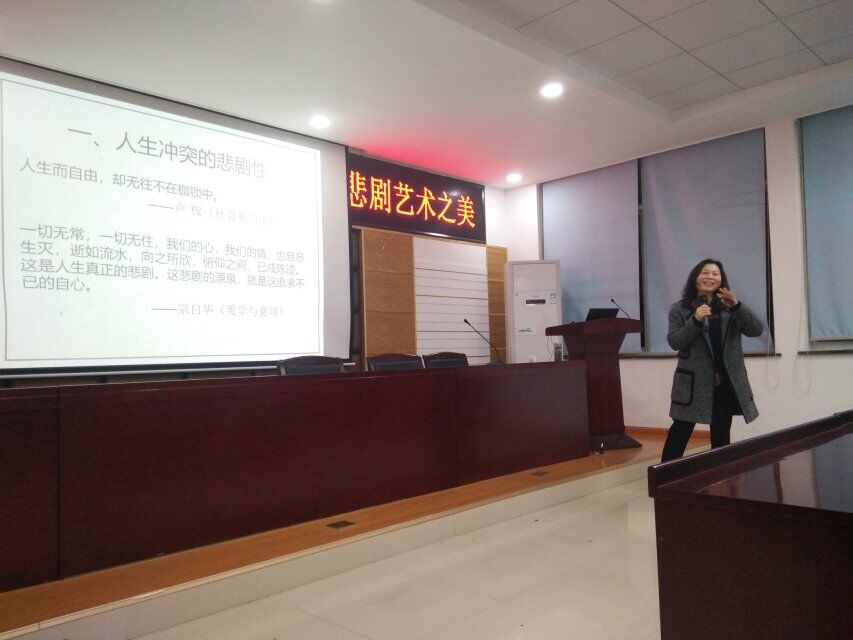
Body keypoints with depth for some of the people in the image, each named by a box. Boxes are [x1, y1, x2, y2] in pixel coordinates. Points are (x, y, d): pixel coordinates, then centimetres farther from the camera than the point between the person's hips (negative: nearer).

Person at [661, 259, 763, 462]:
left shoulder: (730, 308, 7)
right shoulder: (679, 309, 0)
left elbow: (757, 330, -3)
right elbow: (674, 342, -8)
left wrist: (737, 306, -18)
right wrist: (695, 320, -22)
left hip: (726, 382, 3)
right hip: (694, 382, -3)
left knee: (721, 434, 12)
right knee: (681, 431, 0)